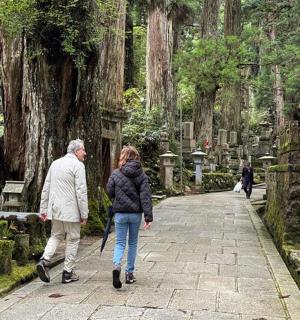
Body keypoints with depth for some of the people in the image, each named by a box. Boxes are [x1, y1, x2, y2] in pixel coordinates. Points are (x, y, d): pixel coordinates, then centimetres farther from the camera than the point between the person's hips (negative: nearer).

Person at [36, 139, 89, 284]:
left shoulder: (55, 163, 12)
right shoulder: (78, 165, -10)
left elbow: (46, 188, 13)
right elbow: (81, 192, -15)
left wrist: (43, 209, 17)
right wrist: (84, 214, -10)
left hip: (55, 209, 6)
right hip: (70, 210, -6)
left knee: (55, 236, 20)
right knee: (72, 240, 7)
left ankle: (44, 260, -2)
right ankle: (68, 273, 12)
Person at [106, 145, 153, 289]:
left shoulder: (115, 174, -6)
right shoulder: (142, 175, -4)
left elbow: (110, 192, 0)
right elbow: (145, 196, -9)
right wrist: (148, 216, -11)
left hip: (120, 213, -1)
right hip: (136, 213, 1)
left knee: (120, 243, 8)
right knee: (133, 243, 16)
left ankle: (117, 266, -19)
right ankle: (129, 273, 21)